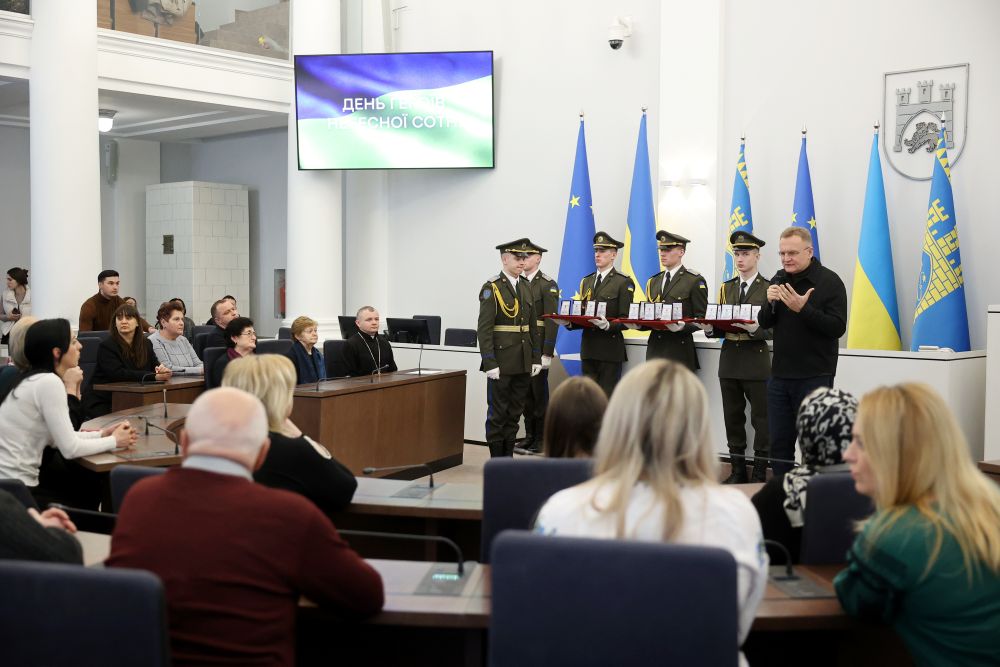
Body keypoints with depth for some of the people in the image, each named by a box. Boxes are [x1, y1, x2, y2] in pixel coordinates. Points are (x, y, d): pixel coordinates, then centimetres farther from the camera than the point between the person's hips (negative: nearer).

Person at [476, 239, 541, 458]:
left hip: (523, 363, 6)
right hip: (501, 362, -6)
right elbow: (484, 329, -13)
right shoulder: (491, 288, -8)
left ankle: (508, 456, 19)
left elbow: (532, 326, 15)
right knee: (497, 413, 2)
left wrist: (536, 358, 9)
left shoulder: (526, 287, 12)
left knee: (514, 412, 11)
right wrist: (489, 364, -18)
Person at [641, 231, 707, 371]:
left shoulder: (695, 281, -1)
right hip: (655, 348, 5)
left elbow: (701, 319, -5)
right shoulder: (653, 281, 18)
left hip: (679, 348, -5)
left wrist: (682, 326, -23)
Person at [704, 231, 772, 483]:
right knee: (733, 417, 9)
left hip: (756, 360, -5)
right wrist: (710, 329, -8)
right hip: (729, 359, 5)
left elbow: (773, 330, -8)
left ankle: (760, 473, 5)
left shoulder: (768, 289, -2)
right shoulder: (726, 288, 14)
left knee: (761, 419, -1)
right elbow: (720, 328, 13)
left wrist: (754, 328, -26)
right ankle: (737, 470, 18)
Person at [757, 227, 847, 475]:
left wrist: (802, 309, -25)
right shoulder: (780, 279, 10)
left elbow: (837, 327, -16)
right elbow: (764, 323, 12)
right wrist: (770, 303, -8)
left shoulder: (829, 282, -7)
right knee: (779, 443, 10)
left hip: (814, 377, -5)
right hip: (780, 375, 6)